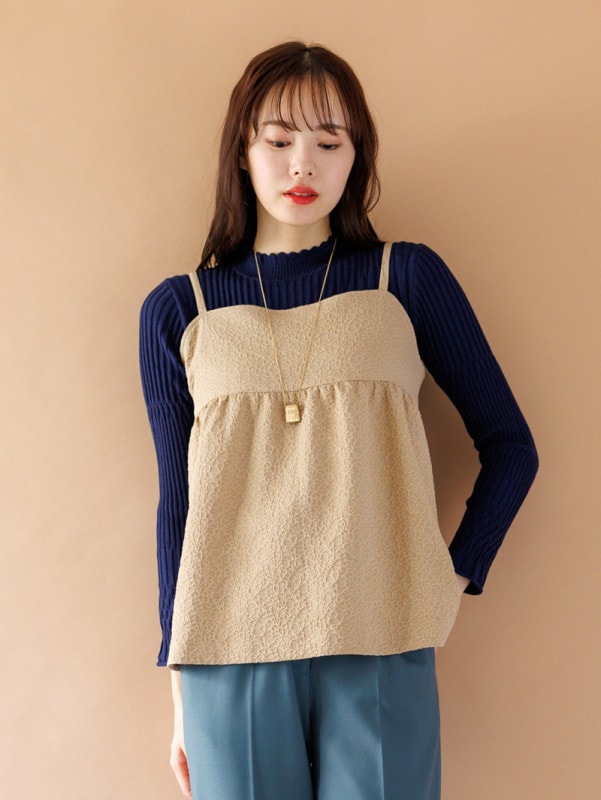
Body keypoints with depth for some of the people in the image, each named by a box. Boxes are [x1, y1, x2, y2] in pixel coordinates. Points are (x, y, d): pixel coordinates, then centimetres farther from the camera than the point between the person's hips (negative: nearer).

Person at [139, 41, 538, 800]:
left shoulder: (408, 277, 4)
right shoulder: (176, 310, 6)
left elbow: (510, 447, 10)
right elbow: (178, 501, 8)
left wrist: (458, 573, 0)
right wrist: (180, 685, 10)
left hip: (382, 652, 0)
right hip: (233, 653, 1)